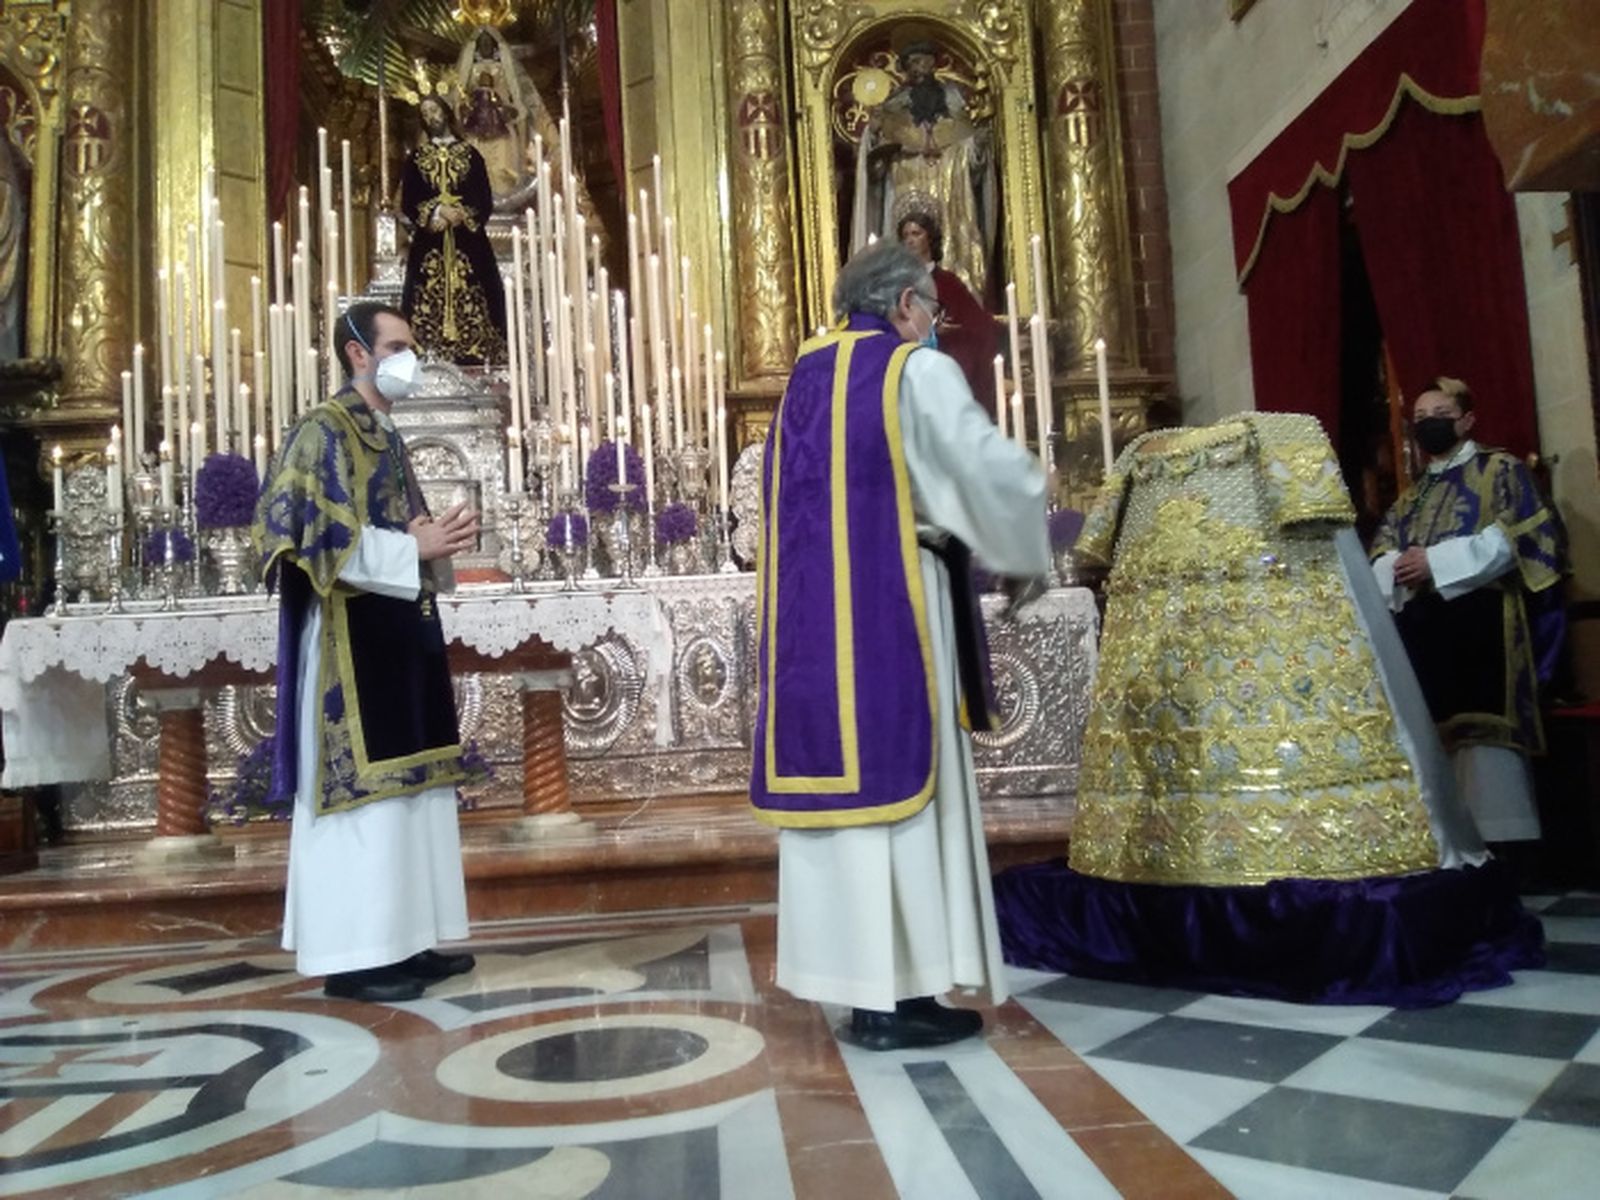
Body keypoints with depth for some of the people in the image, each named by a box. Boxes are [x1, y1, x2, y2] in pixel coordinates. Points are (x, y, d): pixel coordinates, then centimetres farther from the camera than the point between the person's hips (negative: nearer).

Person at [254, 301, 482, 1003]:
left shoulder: (385, 436, 19)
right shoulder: (323, 432, -7)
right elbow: (323, 540, -17)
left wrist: (437, 540, 4)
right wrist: (415, 548, -15)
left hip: (401, 631, 9)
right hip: (352, 639, -9)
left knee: (409, 785, 9)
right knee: (363, 788, -8)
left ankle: (403, 940, 17)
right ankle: (354, 955, 0)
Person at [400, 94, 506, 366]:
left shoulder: (471, 155, 10)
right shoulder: (415, 158, 13)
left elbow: (485, 202, 4)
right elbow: (408, 202, 6)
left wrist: (462, 215, -12)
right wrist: (436, 212, -11)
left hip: (468, 244, -1)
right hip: (429, 245, 1)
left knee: (470, 301, -7)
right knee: (429, 302, -7)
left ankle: (474, 353, -5)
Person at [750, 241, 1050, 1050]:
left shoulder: (806, 381, 17)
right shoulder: (918, 372, -5)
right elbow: (996, 472, -10)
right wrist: (1023, 545, 11)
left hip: (811, 614, 7)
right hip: (888, 609, -7)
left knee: (836, 772, 8)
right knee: (897, 780, -3)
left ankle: (857, 984, 14)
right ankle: (897, 995, 3)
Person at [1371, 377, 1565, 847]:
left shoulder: (1500, 470, 10)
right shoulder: (1408, 498, 26)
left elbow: (1519, 535, -6)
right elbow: (1380, 560, 15)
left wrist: (1436, 562, -14)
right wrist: (1402, 569, -10)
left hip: (1481, 620, -5)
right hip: (1419, 628, 6)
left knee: (1484, 738, -15)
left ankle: (1502, 844, -13)